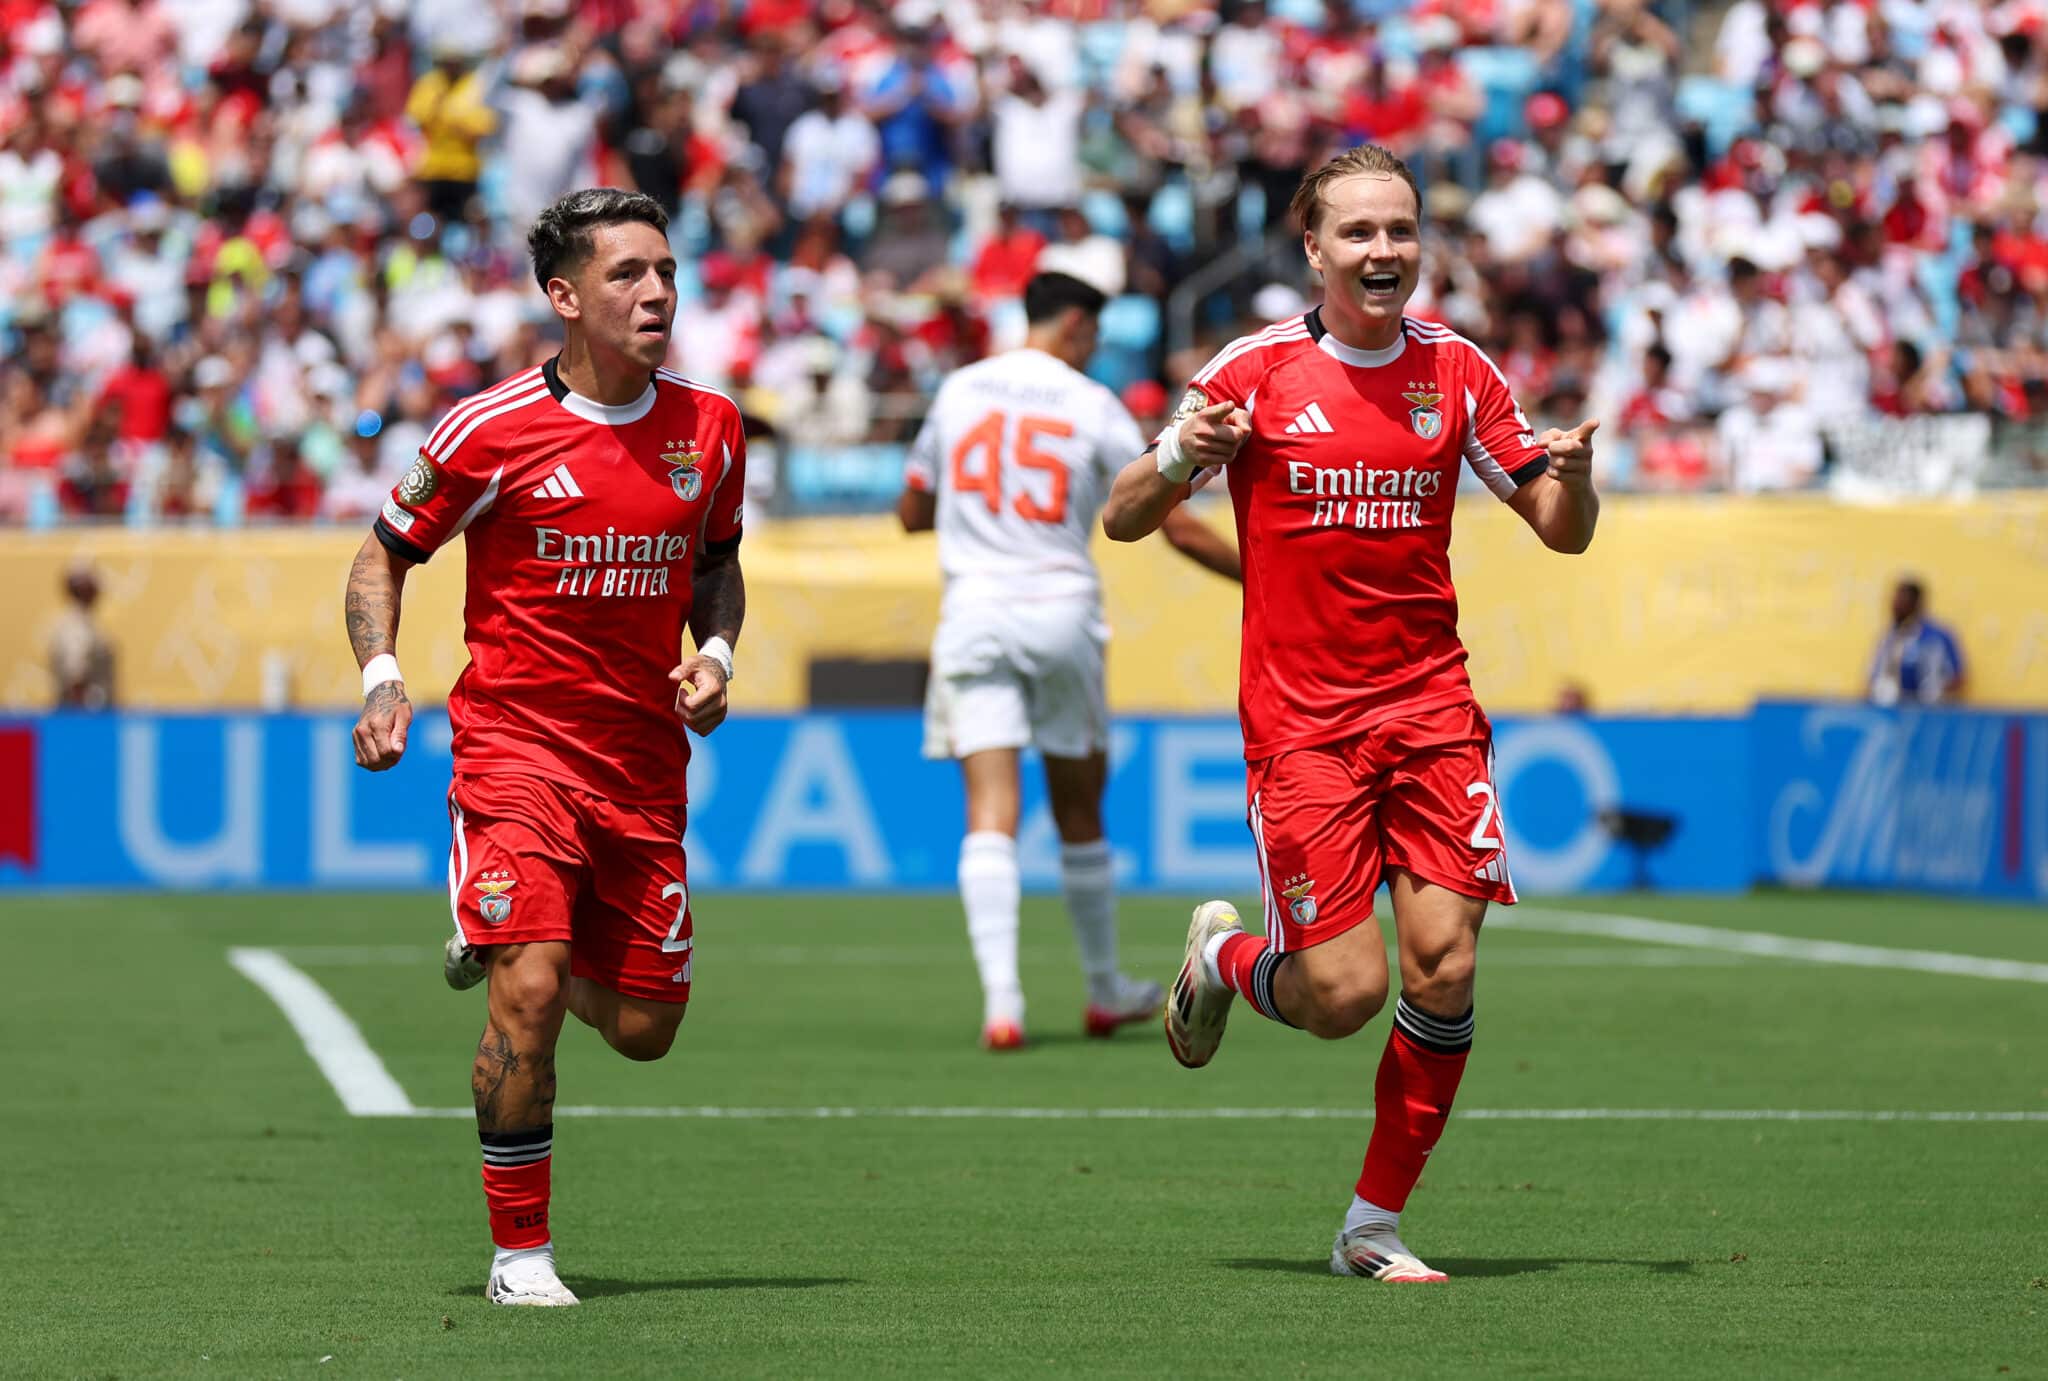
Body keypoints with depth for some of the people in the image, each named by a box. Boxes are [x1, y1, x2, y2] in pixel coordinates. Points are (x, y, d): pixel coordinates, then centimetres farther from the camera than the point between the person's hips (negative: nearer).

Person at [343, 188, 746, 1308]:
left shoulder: (708, 429, 4)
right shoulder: (492, 430, -8)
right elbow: (385, 554, 4)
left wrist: (716, 652, 2)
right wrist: (381, 680, -11)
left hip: (645, 756, 4)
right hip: (517, 743, -4)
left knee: (643, 1028, 7)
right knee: (530, 995, -20)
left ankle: (499, 943, 40)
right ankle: (520, 1250, -5)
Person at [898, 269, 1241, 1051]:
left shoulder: (958, 392, 7)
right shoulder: (1094, 408, 0)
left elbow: (911, 512, 17)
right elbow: (1177, 527, 1)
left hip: (973, 613, 1)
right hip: (1061, 613, -1)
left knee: (990, 814, -7)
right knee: (1079, 811, 13)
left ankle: (1001, 1000, -22)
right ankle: (1105, 992, 25)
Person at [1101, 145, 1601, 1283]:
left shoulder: (1456, 370, 7)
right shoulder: (1257, 372, -2)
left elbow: (1562, 532, 11)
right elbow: (1122, 519, 2)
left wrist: (1571, 475, -12)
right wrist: (1179, 460, -20)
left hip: (1431, 705, 3)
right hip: (1300, 715, -3)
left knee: (1443, 966, -8)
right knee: (1344, 992, -10)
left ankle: (1376, 1223, 6)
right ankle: (1222, 959, 25)